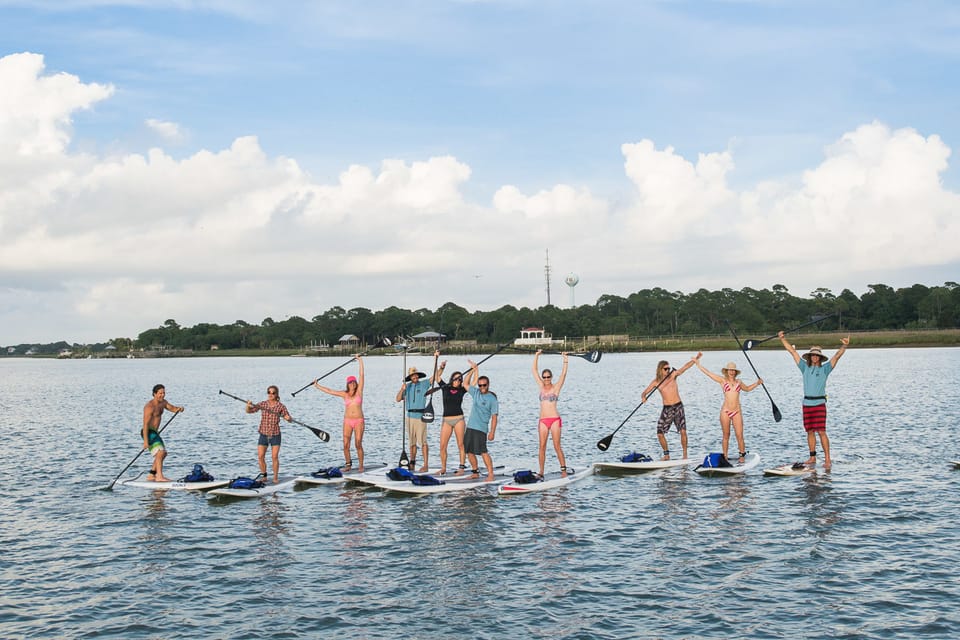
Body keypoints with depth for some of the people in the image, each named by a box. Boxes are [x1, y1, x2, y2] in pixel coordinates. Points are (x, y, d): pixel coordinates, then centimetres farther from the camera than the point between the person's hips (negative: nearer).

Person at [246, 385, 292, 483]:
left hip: (275, 435, -2)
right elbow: (249, 411, 0)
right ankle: (264, 475, 17)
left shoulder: (280, 406, -4)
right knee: (260, 457, -1)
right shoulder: (263, 404, 1)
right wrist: (248, 406, -22)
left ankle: (276, 477, 11)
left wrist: (288, 418, -28)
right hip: (263, 434, 2)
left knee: (275, 457, -3)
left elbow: (290, 419, -4)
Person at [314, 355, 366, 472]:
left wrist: (360, 361, -4)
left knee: (358, 444, -6)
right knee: (346, 445, -2)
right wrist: (317, 386, 15)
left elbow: (361, 375, -3)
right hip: (347, 421, 2)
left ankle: (360, 465, 5)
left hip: (359, 421, -2)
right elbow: (329, 391, 13)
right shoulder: (345, 394, 8)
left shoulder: (359, 391, 2)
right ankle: (348, 464, 15)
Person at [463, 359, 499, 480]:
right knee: (469, 451, 9)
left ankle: (490, 474, -15)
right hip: (470, 427, 7)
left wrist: (492, 432, -14)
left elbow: (494, 417, -7)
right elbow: (465, 384, 21)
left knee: (483, 452, -16)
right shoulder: (476, 393, 11)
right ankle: (475, 472, 21)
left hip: (481, 429, -7)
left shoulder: (492, 399, -6)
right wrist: (473, 370, 13)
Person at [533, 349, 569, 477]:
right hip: (542, 420, 4)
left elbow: (563, 373, -9)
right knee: (542, 447, 1)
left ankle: (563, 469, -1)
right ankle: (541, 472, 2)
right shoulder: (542, 386, 12)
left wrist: (565, 360, -17)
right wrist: (537, 356, 9)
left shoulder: (556, 387, 2)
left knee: (557, 446, -6)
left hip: (554, 419, -4)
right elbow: (534, 371, 12)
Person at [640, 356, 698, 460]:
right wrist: (643, 397, -21)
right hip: (666, 409, 2)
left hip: (678, 407, -2)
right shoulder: (656, 382, 2)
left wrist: (694, 360, -28)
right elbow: (644, 392, 2)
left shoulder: (673, 375, -1)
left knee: (683, 431, -11)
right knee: (660, 434, 0)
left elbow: (685, 367, -12)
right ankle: (666, 454, 18)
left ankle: (685, 454, 0)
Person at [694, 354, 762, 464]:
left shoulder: (738, 382, 12)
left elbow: (747, 388, 33)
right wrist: (697, 363, -1)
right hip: (725, 411, -2)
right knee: (726, 436, 5)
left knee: (739, 435, -4)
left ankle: (742, 455, 8)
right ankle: (724, 457, 11)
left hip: (737, 411, 2)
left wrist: (757, 383, 21)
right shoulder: (722, 381, 3)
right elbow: (707, 372, 1)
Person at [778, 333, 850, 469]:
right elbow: (792, 351, 9)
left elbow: (837, 356, -11)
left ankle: (827, 459, -10)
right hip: (807, 404, 4)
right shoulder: (805, 367, 10)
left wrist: (844, 346, -27)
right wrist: (782, 338, 7)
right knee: (810, 432, 9)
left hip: (819, 404, -4)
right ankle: (812, 457, 16)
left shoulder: (824, 369, 1)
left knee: (821, 432, -10)